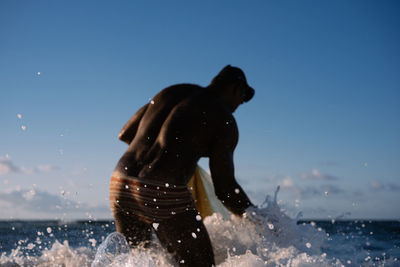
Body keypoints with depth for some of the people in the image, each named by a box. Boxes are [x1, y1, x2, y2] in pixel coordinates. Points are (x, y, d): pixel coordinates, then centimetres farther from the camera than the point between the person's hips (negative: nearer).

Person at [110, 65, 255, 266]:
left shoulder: (170, 92, 19)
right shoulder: (225, 121, 2)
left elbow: (125, 134, 26)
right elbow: (225, 187, -3)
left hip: (120, 186, 7)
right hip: (166, 195, -7)